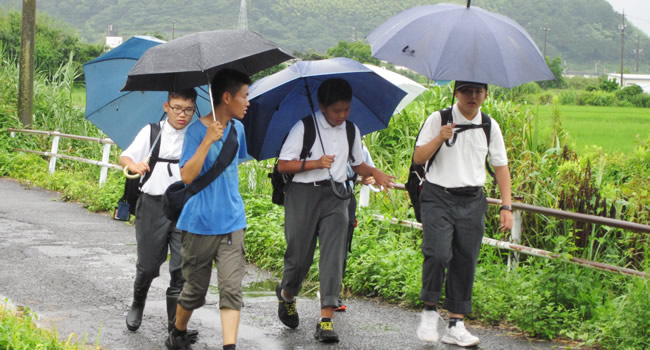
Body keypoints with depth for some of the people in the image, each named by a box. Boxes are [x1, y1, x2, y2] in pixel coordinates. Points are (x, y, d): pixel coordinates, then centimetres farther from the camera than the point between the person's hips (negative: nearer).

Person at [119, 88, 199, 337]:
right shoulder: (151, 132, 4)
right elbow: (125, 156, -2)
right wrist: (134, 165, -25)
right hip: (154, 205, 0)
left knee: (182, 267, -4)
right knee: (148, 264, 10)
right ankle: (137, 305, 39)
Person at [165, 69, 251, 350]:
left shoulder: (237, 128, 8)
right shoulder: (197, 131, -10)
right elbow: (187, 176, -20)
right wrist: (208, 141, -26)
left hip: (231, 222, 4)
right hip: (200, 224, -4)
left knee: (231, 288, -9)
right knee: (195, 288, 9)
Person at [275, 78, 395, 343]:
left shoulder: (352, 131, 10)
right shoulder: (304, 127, -5)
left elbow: (358, 164, 22)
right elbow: (283, 165, -6)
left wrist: (374, 172, 0)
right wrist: (317, 163, -16)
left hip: (335, 197, 3)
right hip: (303, 194, -3)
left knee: (333, 255, -11)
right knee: (299, 256, 4)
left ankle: (326, 319, -13)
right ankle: (287, 295, 38)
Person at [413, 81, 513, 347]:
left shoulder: (490, 126, 9)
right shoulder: (438, 120, 0)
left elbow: (501, 167, 14)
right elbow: (418, 158, -1)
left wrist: (506, 207, 7)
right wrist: (440, 138, -18)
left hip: (472, 202, 3)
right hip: (439, 198, -3)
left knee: (466, 261, 2)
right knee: (438, 254, -20)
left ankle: (456, 325, 10)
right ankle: (430, 310, 2)